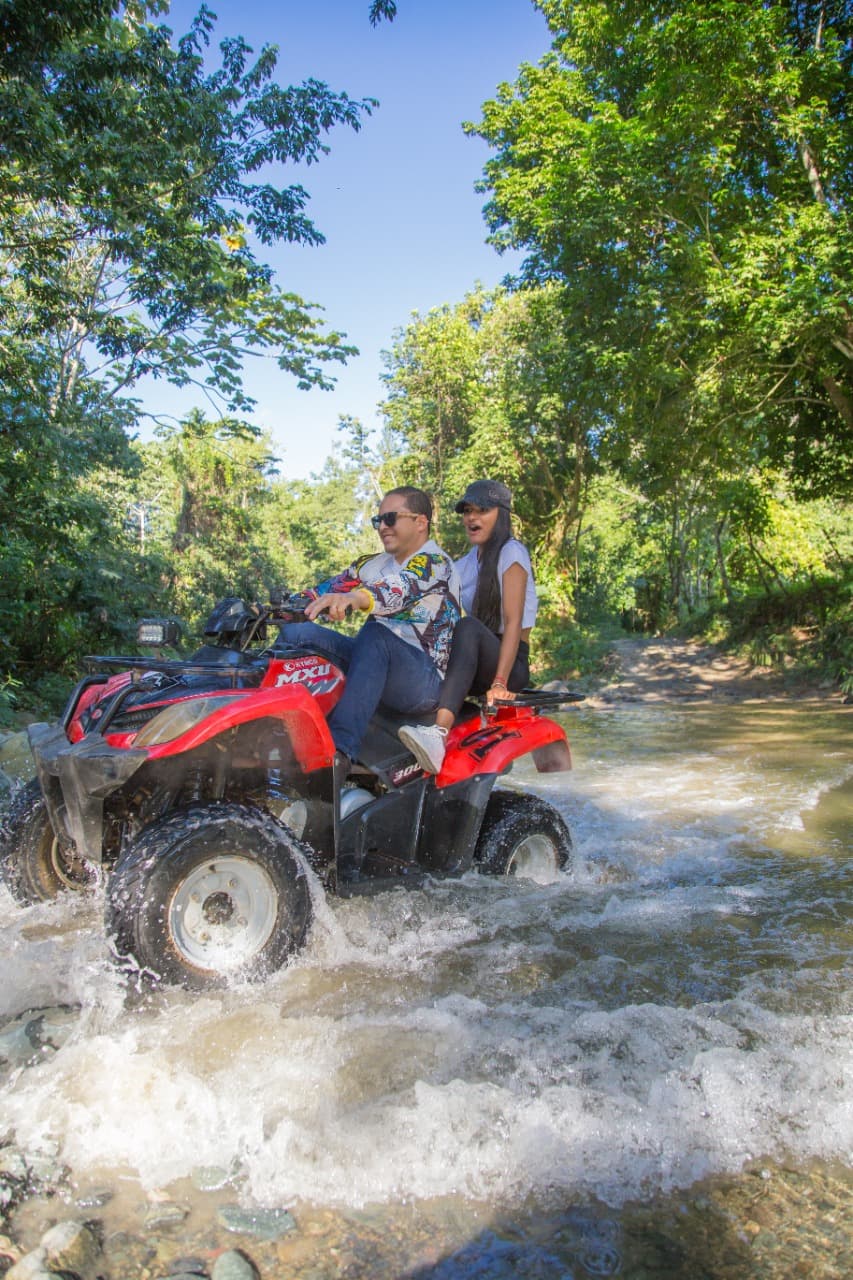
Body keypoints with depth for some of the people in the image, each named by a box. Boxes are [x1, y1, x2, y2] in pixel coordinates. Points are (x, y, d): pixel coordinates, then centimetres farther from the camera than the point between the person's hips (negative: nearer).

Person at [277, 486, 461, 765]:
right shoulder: (375, 564, 18)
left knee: (375, 633, -37)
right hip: (377, 662, 7)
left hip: (424, 681, -7)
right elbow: (329, 590, 7)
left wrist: (355, 598, -48)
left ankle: (340, 748, -47)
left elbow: (400, 589, -29)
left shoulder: (434, 561, -7)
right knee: (296, 633, -7)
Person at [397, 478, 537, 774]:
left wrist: (500, 683, -24)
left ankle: (439, 733, -56)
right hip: (478, 666, 7)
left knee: (468, 627, -36)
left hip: (511, 664, -6)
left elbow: (513, 622, -14)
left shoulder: (511, 551, -3)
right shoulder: (465, 564, 18)